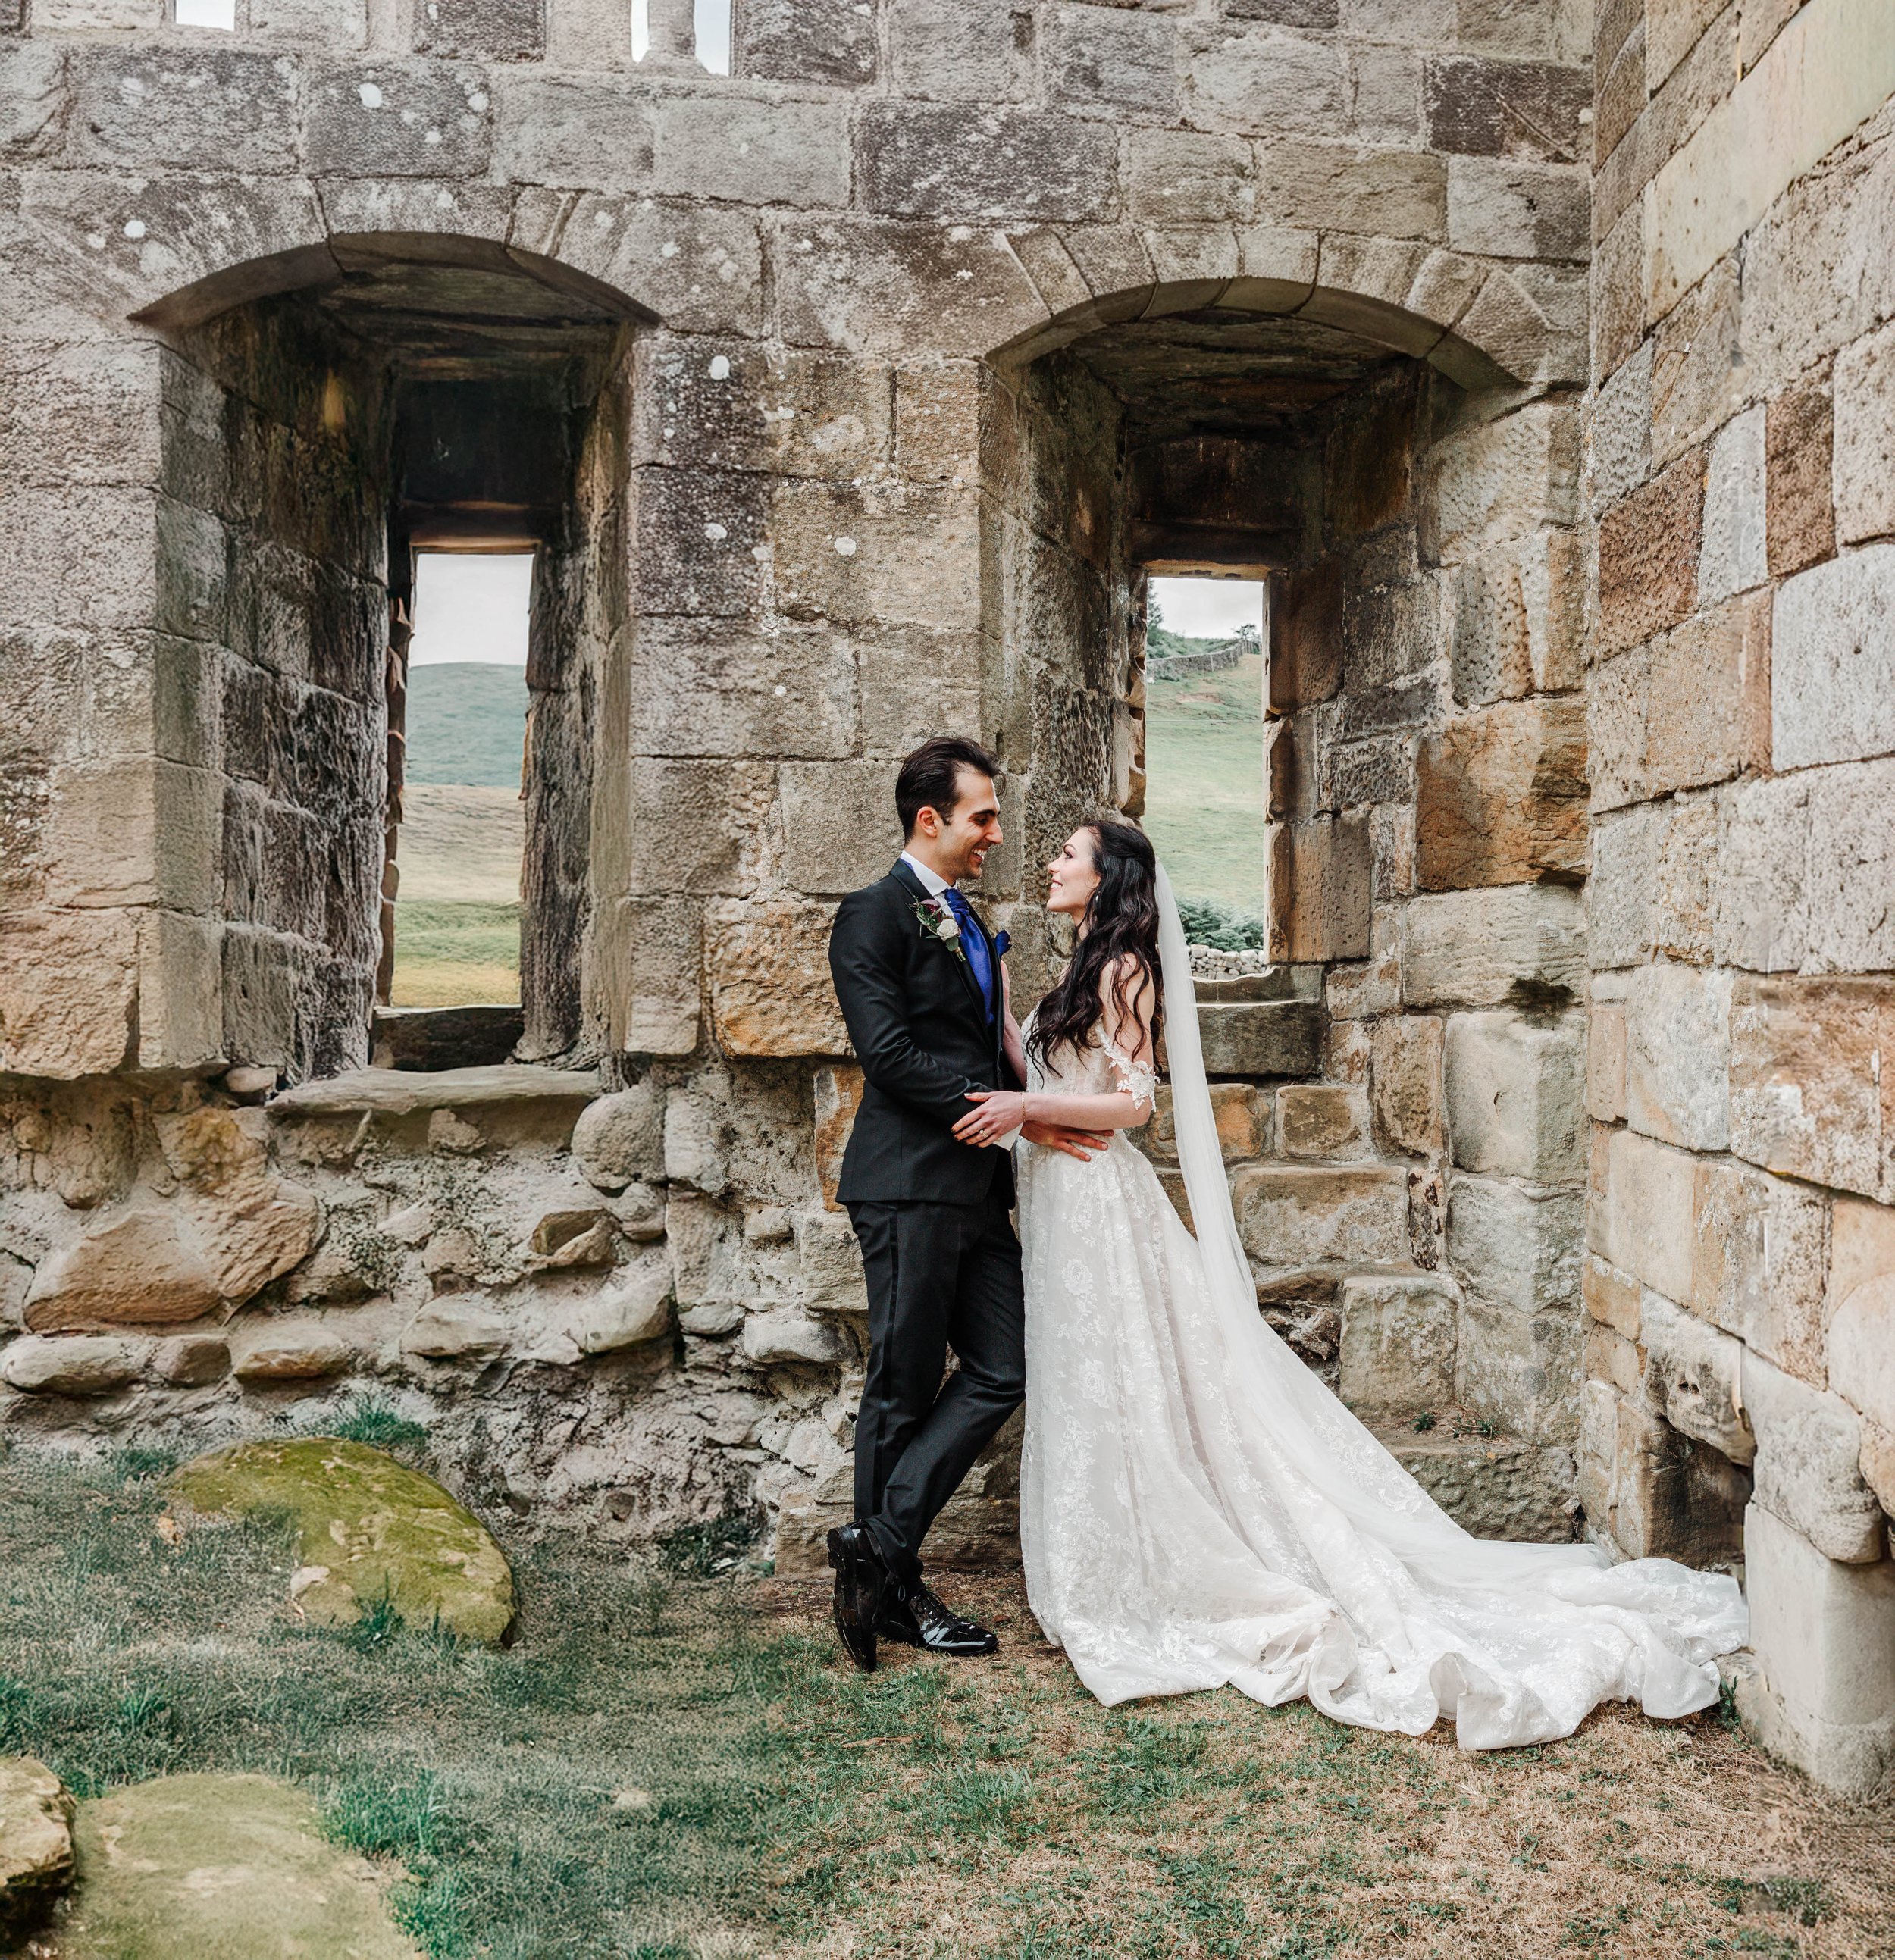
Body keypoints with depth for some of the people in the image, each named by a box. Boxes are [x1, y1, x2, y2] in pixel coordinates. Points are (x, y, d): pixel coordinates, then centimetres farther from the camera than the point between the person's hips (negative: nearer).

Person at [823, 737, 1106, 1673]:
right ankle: (892, 1589, 13)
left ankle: (880, 1545, 8)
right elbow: (889, 1055, -17)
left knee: (1000, 1374, 3)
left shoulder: (972, 925, 20)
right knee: (904, 1388, 1)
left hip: (978, 1187, 8)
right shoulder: (875, 915, -7)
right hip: (910, 1184, -8)